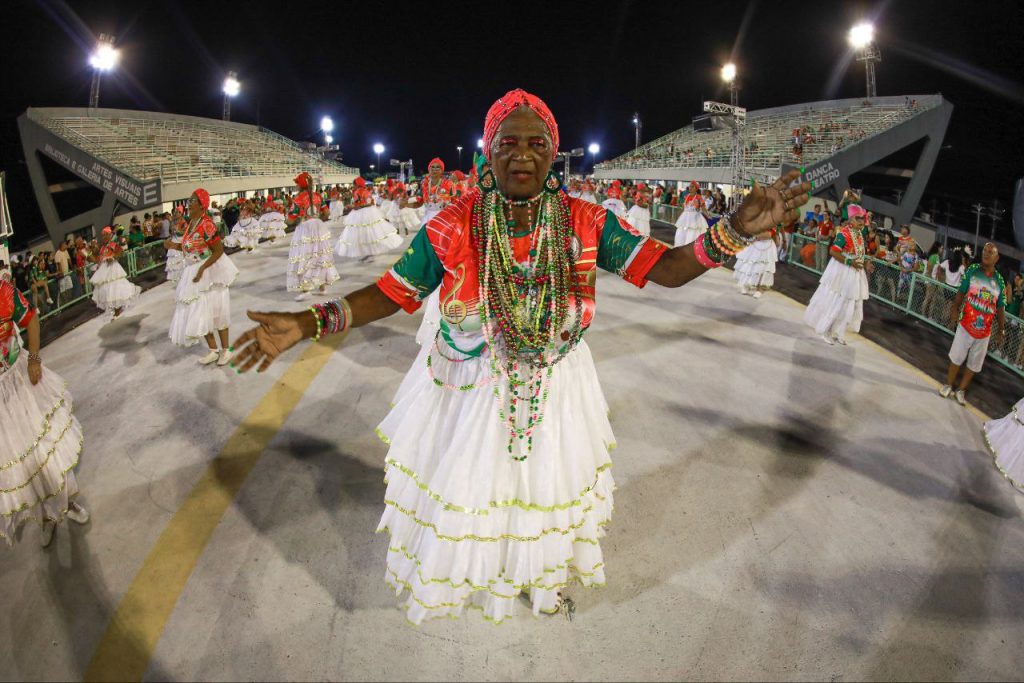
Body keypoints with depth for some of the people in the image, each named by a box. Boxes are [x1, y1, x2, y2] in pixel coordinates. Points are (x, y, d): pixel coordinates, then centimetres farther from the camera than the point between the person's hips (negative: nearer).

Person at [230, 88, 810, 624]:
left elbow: (663, 269, -11)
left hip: (557, 391, 2)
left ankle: (545, 575, 57)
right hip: (468, 395, -1)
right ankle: (464, 574, 54)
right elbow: (393, 292, -10)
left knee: (550, 489, 23)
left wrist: (737, 228, -26)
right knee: (462, 494, 17)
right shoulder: (452, 228, -15)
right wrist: (307, 324, -21)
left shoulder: (586, 222, -11)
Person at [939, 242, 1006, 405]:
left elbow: (1000, 308, 4)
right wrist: (955, 310, -10)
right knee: (956, 357, 5)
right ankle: (948, 385, 21)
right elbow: (961, 293, 1)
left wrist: (1001, 330, 4)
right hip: (966, 324, -2)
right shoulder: (972, 270, -3)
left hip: (984, 331, 2)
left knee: (974, 364, 9)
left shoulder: (1000, 281, -1)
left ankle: (961, 390, 23)